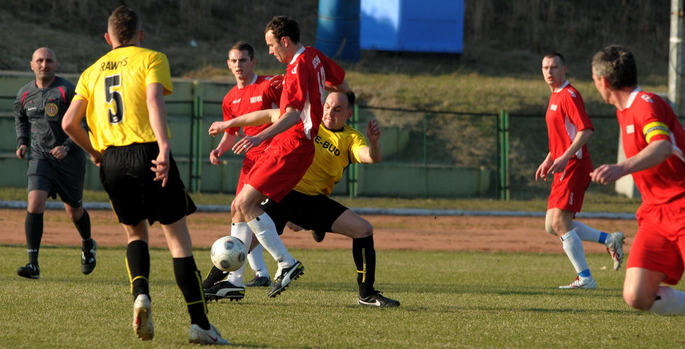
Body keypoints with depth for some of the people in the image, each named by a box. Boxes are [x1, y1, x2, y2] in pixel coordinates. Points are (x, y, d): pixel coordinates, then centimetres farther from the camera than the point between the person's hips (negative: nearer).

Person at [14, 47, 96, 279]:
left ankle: (88, 245, 46)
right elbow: (21, 120, 23)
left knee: (74, 211, 12)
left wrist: (67, 147, -24)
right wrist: (22, 142, 6)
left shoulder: (67, 91, -12)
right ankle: (33, 264, -18)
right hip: (40, 158, 2)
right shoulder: (24, 94, 3)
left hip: (69, 158, -2)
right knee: (34, 204, -18)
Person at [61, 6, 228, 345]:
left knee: (135, 231, 22)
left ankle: (140, 294, -6)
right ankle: (199, 322, -5)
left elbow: (69, 122, 10)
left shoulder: (92, 71, 18)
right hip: (147, 153, -4)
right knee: (177, 234, 1)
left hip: (111, 161, 4)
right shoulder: (151, 59, 6)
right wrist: (164, 148, -23)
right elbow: (154, 100, -13)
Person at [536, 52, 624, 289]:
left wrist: (565, 157, -28)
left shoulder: (569, 95, -12)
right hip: (563, 170, 10)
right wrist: (548, 160, 24)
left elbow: (586, 130, -22)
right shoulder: (555, 97, 19)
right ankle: (610, 240, 16)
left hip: (574, 167, -10)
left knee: (560, 222, -13)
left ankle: (585, 278, -9)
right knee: (553, 226, 9)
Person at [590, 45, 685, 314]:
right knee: (637, 296, -11)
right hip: (655, 214, 8)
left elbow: (662, 146, -33)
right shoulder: (623, 110, 16)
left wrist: (622, 168, -48)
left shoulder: (646, 103, -13)